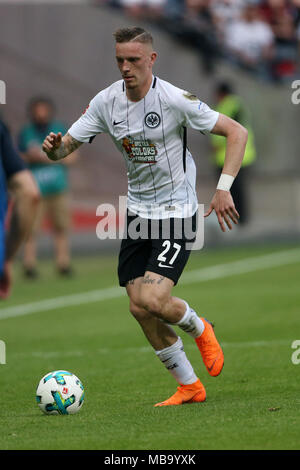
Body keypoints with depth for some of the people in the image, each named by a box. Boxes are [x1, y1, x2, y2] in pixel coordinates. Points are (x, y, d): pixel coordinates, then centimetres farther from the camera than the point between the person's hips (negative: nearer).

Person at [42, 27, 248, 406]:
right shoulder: (106, 101, -2)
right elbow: (67, 145, 2)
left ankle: (199, 329, 14)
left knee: (153, 300, -21)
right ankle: (189, 386, 17)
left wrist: (224, 188, -21)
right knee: (138, 308, 0)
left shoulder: (174, 99, -17)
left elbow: (236, 132, -12)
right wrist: (54, 147, -24)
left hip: (176, 212, -6)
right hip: (137, 212, 6)